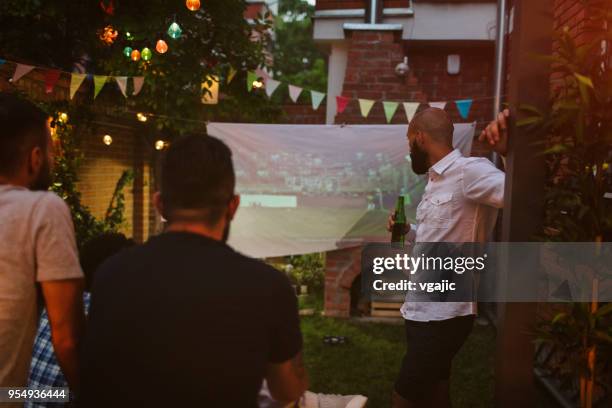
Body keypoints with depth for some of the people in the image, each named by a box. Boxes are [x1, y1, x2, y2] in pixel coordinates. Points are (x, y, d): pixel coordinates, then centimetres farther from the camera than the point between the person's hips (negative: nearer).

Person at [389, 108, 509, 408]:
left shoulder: (468, 171, -18)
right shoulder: (436, 181, 11)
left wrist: (508, 153, -46)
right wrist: (407, 231, 5)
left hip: (443, 316, -9)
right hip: (424, 313, 9)